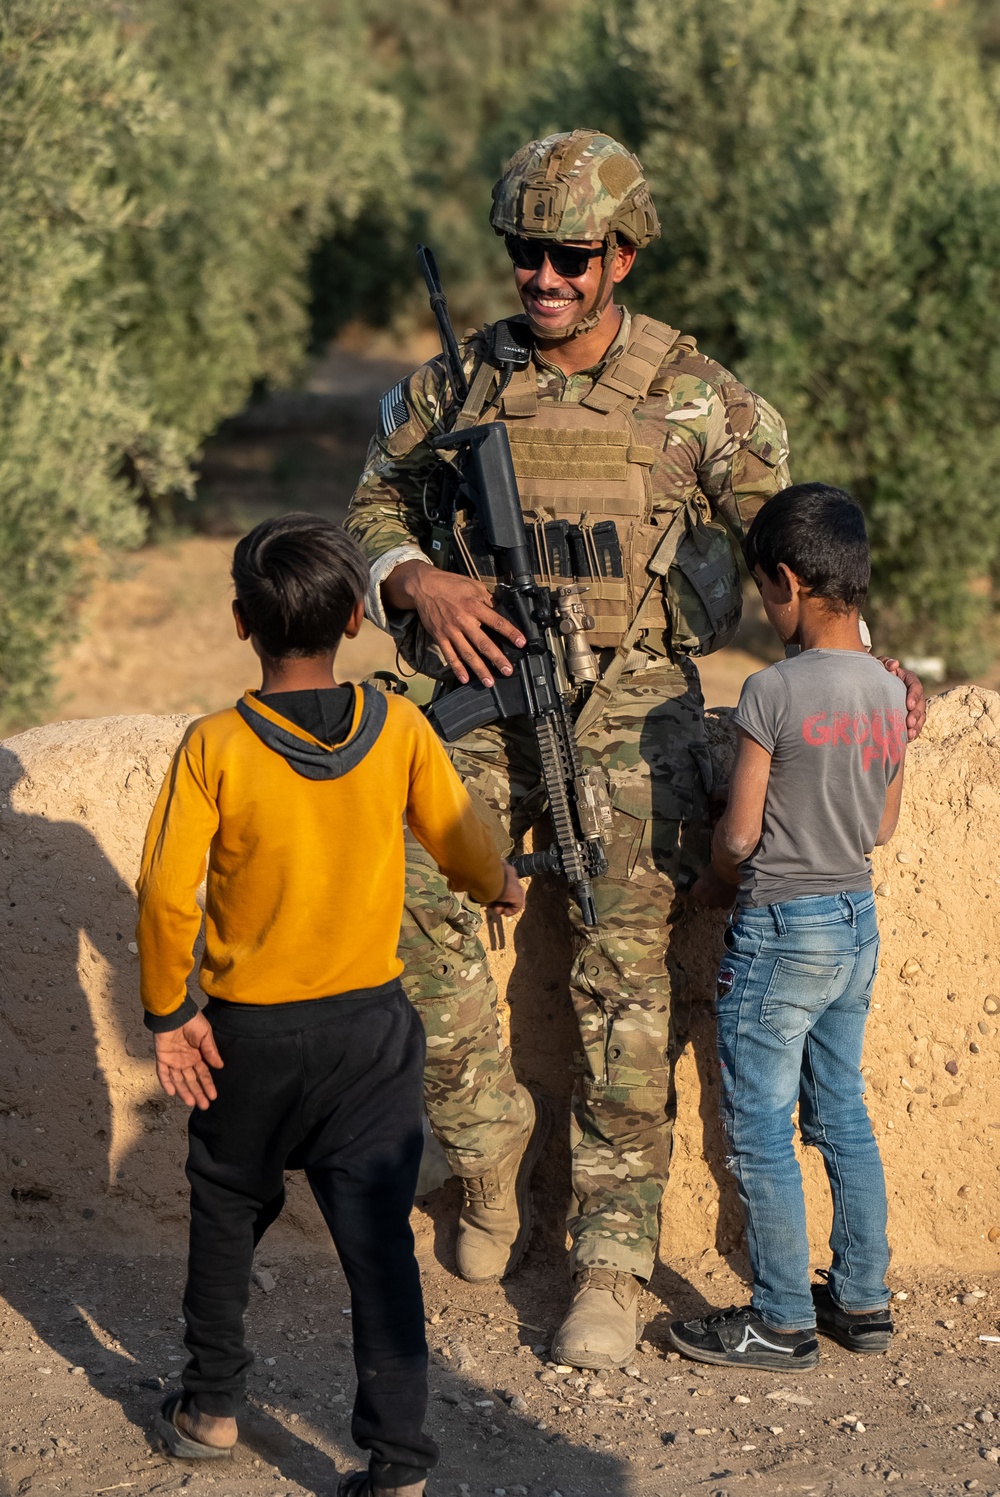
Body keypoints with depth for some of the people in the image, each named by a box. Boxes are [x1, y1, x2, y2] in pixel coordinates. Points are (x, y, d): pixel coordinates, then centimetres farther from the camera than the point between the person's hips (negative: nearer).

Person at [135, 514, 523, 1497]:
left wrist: (167, 1013, -5)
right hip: (370, 1026, 1)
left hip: (250, 1032, -1)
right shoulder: (398, 730, -7)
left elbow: (167, 895, -17)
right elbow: (464, 850, 3)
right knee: (378, 1240, 2)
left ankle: (211, 1407, 35)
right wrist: (501, 890, 25)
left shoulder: (215, 748, -14)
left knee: (228, 1210, 21)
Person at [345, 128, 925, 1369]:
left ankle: (612, 1261, -3)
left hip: (629, 705, -2)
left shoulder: (693, 395, 0)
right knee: (407, 898, -18)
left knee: (623, 970, -10)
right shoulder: (455, 385, 6)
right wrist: (419, 580, -8)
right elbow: (370, 515, 13)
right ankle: (490, 1143, 4)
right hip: (484, 695, 2)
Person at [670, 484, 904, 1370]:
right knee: (842, 1113, 18)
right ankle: (863, 1298, 24)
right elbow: (883, 827, 9)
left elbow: (740, 833, -14)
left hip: (780, 932, -7)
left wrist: (717, 882, 5)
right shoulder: (889, 693, 2)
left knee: (759, 1131, 3)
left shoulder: (775, 691, -20)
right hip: (858, 920, 7)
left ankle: (783, 1323, 9)